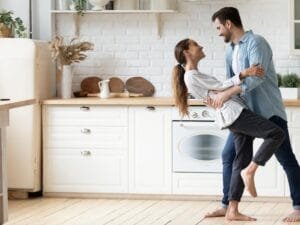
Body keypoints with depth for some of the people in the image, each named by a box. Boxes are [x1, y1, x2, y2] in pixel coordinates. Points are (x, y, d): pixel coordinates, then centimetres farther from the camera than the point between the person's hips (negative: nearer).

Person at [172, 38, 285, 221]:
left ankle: (233, 211, -1)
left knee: (242, 162, 3)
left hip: (237, 114, 10)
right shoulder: (191, 76, -5)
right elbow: (221, 87, -10)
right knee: (277, 134, -17)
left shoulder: (195, 76, 25)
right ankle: (250, 171, -13)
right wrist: (245, 73, -20)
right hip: (234, 113, -10)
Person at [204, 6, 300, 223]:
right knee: (229, 155, 7)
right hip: (246, 112, 9)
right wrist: (217, 96, -7)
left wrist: (226, 94, -31)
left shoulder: (256, 42, -15)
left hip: (269, 111, -8)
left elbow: (256, 76, -27)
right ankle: (227, 205, 14)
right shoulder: (230, 51, 12)